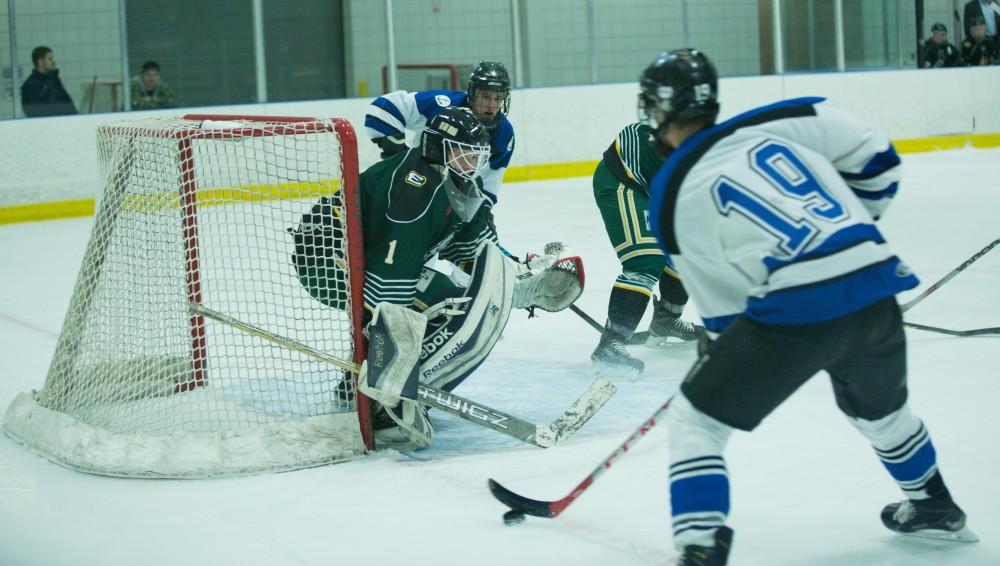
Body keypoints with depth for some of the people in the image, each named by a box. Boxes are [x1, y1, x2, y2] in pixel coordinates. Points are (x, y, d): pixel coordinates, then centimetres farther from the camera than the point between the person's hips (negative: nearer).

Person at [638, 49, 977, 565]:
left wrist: (721, 361, 25)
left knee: (694, 419, 10)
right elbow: (875, 159, 12)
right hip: (877, 291, 6)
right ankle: (935, 509, 53)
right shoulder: (779, 121, 11)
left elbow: (722, 308, 7)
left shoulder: (672, 198, 4)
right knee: (878, 408, 35)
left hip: (796, 311, -5)